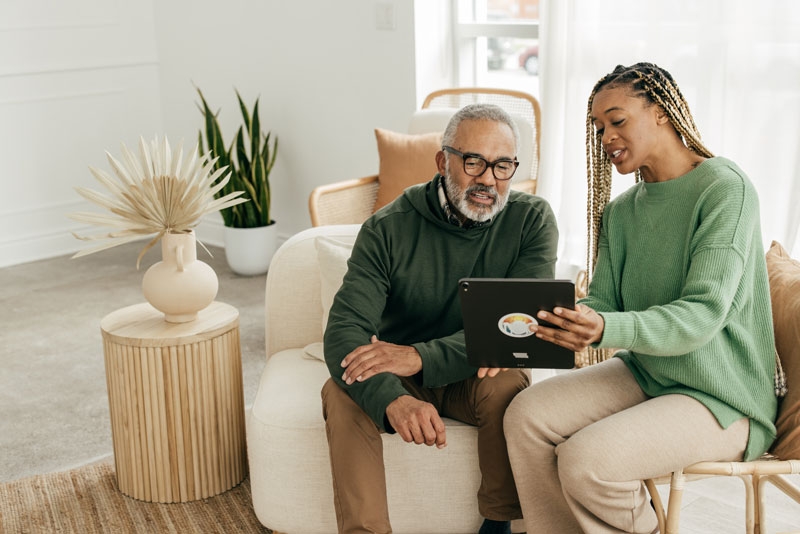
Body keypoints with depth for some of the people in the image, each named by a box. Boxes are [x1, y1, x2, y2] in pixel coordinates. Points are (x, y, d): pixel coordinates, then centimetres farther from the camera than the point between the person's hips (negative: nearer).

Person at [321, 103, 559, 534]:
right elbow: (344, 329, -24)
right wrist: (393, 399, -46)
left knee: (508, 385, -32)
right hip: (400, 378, 0)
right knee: (342, 393, -28)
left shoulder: (532, 220, -12)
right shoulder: (388, 228, -14)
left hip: (477, 374, 0)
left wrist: (420, 357, -38)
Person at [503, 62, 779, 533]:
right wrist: (570, 324, -20)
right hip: (643, 371, 7)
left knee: (586, 459, -26)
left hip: (722, 398, -7)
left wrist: (606, 330, -41)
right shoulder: (621, 211, 9)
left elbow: (704, 313, -24)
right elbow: (602, 302, 4)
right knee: (527, 415, -14)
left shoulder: (726, 188, -15)